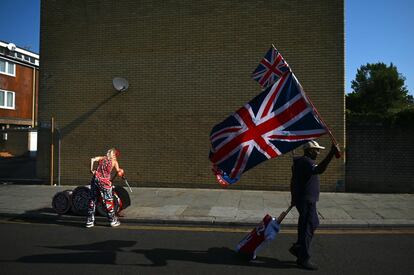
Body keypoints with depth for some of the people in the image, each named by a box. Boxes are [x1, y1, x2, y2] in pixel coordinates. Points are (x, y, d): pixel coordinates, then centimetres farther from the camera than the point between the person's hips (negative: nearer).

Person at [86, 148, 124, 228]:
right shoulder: (114, 162, 8)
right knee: (108, 201, 6)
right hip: (104, 181, -4)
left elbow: (93, 159, -1)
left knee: (92, 199, 12)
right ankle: (113, 221, 14)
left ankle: (90, 221, 17)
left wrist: (91, 170, 5)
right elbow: (119, 172, 1)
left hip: (95, 179, 4)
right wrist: (121, 171, 22)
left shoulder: (102, 158, 16)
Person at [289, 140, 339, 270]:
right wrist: (330, 155, -46)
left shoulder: (300, 162, 16)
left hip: (302, 199, 11)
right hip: (306, 200, -11)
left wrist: (294, 198, 30)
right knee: (308, 227, -3)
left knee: (313, 223, 20)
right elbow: (318, 169, -39)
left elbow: (293, 182, 23)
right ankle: (304, 259, 7)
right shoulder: (306, 161, -16)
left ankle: (297, 248, 27)